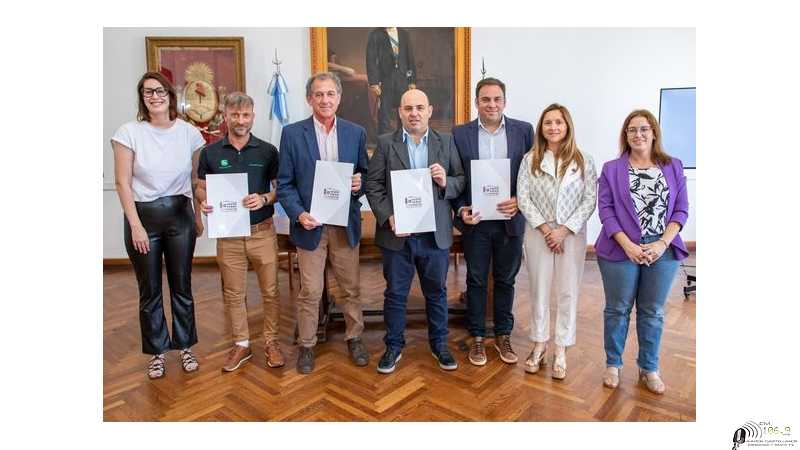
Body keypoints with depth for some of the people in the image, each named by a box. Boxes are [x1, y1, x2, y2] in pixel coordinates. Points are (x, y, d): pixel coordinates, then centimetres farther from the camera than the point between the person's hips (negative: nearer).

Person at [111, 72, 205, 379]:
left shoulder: (189, 132, -1)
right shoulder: (129, 132, -6)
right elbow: (123, 183, -6)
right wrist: (136, 226, -10)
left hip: (180, 214, 1)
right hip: (143, 215, -1)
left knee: (182, 286, 10)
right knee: (149, 290, 9)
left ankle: (185, 346, 27)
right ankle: (157, 352, 26)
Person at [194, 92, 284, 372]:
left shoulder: (267, 151, -1)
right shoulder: (210, 153, 3)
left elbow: (281, 188, 2)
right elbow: (201, 188, 10)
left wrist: (264, 199, -18)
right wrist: (204, 201, -12)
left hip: (262, 231, -1)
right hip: (228, 233, 1)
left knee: (270, 290, 7)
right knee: (233, 293, 11)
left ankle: (271, 341, 25)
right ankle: (241, 344, 27)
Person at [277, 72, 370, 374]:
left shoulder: (356, 133, 4)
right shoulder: (292, 133, -1)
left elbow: (365, 174, 11)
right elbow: (285, 183, -1)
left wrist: (359, 185, -12)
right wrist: (298, 214, -15)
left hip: (346, 224, 2)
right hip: (310, 224, -1)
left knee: (350, 288, 12)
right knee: (310, 292, 7)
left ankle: (354, 338, 31)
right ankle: (306, 345, 25)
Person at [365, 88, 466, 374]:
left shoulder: (446, 142, 5)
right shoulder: (385, 143, 1)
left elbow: (462, 181, 6)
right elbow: (373, 185, -2)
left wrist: (446, 182, -16)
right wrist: (388, 217, -15)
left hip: (435, 233, 1)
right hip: (397, 233, -1)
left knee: (437, 292, 14)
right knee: (395, 293, 11)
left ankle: (439, 344, 33)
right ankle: (393, 346, 29)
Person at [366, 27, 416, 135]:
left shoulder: (404, 34, 13)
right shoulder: (375, 35, 3)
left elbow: (410, 57, 13)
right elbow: (371, 60, -3)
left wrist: (412, 80, 6)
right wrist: (373, 82, -13)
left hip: (403, 79, 3)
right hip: (385, 80, -3)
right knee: (385, 114, -1)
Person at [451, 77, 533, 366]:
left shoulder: (524, 131, 0)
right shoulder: (460, 134, -1)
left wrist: (520, 201, -12)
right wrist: (461, 209, -11)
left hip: (510, 220, 1)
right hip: (475, 221, 0)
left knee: (505, 280, 13)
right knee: (476, 280, 10)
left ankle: (503, 336, 30)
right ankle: (477, 337, 26)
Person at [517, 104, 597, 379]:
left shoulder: (584, 161, 1)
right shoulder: (530, 159, 1)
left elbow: (591, 199, -3)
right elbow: (523, 197, -3)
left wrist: (565, 230, -12)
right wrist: (545, 228, -11)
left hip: (572, 234, 0)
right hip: (538, 233, 0)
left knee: (568, 292, 4)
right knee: (539, 291, 8)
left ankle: (561, 351, 16)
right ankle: (539, 345, 24)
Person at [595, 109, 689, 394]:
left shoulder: (674, 167, 8)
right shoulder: (611, 169, 3)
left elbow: (681, 209, 4)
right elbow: (605, 210, -4)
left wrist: (663, 244, -10)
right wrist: (628, 245, -14)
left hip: (663, 251, 2)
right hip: (621, 250, -1)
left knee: (652, 312, 11)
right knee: (618, 309, 8)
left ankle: (649, 369, 26)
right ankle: (613, 364, 24)